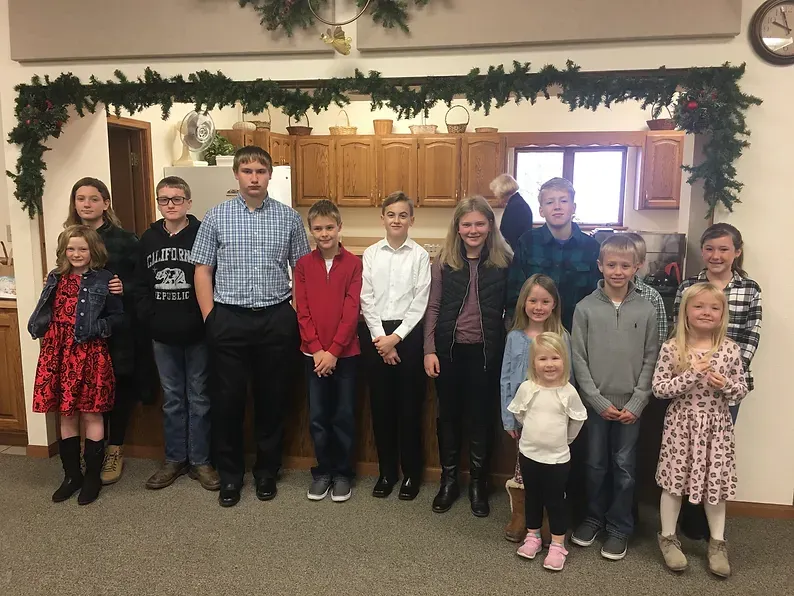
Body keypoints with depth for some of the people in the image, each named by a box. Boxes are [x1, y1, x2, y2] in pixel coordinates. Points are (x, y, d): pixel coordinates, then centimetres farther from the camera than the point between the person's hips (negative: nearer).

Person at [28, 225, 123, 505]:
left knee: (91, 415, 3)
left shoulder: (104, 280, -3)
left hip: (90, 354, -5)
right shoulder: (56, 278, 11)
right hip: (58, 353, 5)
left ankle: (92, 478, 17)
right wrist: (39, 328, -3)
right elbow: (45, 314, 15)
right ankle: (72, 475, 27)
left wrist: (96, 328, -18)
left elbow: (117, 317, -3)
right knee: (66, 416, 13)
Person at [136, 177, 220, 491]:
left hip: (197, 334, -4)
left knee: (199, 399, 8)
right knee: (172, 399, 15)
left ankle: (200, 461, 21)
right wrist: (148, 319, -2)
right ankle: (174, 459, 28)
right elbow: (142, 285, 9)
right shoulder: (148, 239, 6)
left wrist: (207, 321, -15)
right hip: (162, 336, 4)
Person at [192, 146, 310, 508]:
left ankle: (267, 471, 27)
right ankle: (230, 474, 23)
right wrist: (210, 317, -2)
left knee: (272, 397, 9)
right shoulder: (216, 216, 3)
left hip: (277, 319, 1)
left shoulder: (289, 217, 4)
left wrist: (297, 314, 1)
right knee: (227, 398, 6)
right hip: (229, 319, 0)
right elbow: (202, 270, 4)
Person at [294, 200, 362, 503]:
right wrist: (317, 349, -10)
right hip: (314, 353, 2)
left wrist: (333, 351, -14)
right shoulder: (303, 264, 3)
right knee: (317, 416, 9)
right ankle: (323, 470, 26)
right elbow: (302, 312, -1)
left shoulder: (353, 263, -4)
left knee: (344, 416, 7)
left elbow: (352, 311, -9)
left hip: (346, 353, -2)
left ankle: (343, 472, 23)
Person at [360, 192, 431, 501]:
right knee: (381, 404, 8)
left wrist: (396, 337, -11)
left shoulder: (420, 255, 0)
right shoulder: (370, 254, 6)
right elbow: (366, 299, 1)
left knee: (409, 404, 4)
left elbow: (420, 302, -4)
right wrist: (381, 338, -8)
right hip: (376, 333, 2)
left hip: (408, 333, -2)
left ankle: (411, 472, 19)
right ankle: (387, 471, 22)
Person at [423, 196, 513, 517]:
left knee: (481, 417, 9)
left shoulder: (504, 261, -1)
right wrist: (429, 350, -4)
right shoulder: (444, 262, 1)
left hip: (486, 351, -1)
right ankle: (448, 479, 28)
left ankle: (478, 483, 26)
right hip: (449, 349, 1)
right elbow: (433, 307, 2)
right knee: (448, 415, 12)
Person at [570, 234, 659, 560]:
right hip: (595, 402, 0)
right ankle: (594, 516, 32)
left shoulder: (646, 310, -2)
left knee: (624, 467, 9)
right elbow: (578, 360, -4)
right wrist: (599, 401, -8)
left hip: (630, 404, 0)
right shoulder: (585, 308, -4)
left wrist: (636, 404, -8)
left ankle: (620, 526, 25)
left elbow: (650, 360, -1)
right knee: (595, 465, 12)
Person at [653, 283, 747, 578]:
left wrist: (725, 384, -18)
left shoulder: (731, 349, -3)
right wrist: (691, 375, -22)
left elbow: (742, 390, 3)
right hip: (682, 424, -2)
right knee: (674, 479, 6)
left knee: (716, 481, 10)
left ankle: (717, 542, 29)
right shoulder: (671, 348, -9)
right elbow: (658, 389, -12)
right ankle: (668, 538, 24)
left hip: (716, 425, 2)